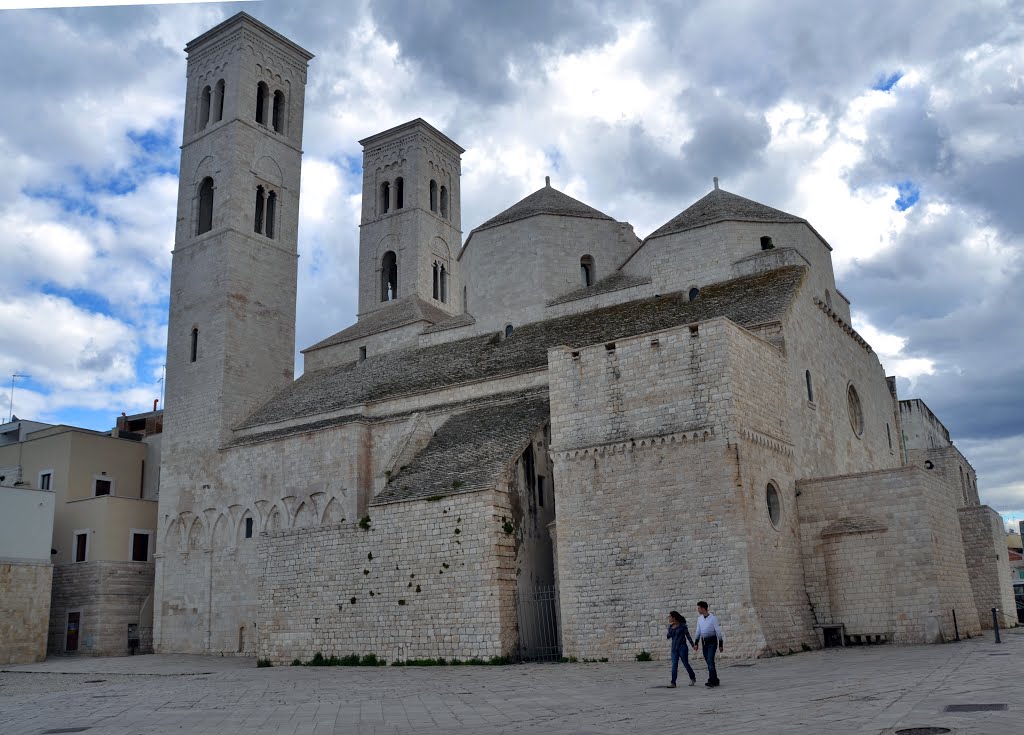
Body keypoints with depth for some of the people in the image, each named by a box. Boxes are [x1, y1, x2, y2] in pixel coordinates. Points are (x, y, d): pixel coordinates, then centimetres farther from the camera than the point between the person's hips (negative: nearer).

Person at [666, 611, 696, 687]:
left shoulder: (682, 626, -8)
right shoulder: (670, 626, 7)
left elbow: (688, 635, -4)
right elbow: (668, 636, 1)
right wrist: (670, 627, -11)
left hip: (682, 647, -4)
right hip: (674, 648, 4)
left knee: (686, 664, 5)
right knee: (674, 665, -4)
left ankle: (693, 678, 27)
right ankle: (673, 682, -7)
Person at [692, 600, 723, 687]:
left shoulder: (713, 618, -10)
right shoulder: (700, 619, 8)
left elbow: (718, 631, -8)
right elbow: (698, 632, 10)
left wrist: (721, 645, -9)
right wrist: (695, 643, 3)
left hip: (712, 642, -6)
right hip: (704, 643, 6)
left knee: (710, 661, -16)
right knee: (709, 662, 7)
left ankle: (711, 681, -17)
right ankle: (715, 680, 17)